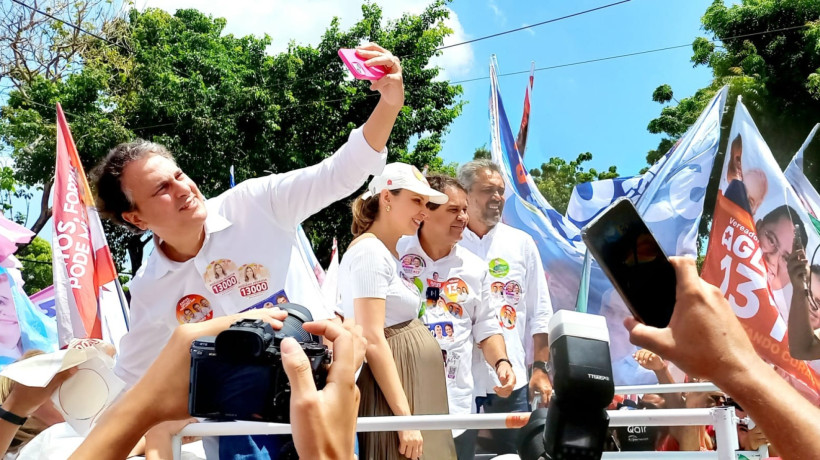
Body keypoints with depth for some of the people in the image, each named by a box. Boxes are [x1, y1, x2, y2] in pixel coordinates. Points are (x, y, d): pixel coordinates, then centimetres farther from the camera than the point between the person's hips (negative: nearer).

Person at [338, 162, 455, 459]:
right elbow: (373, 340, -21)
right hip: (392, 396, -9)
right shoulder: (370, 251, -14)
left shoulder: (391, 254, 15)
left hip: (414, 389, 9)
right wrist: (404, 416, -23)